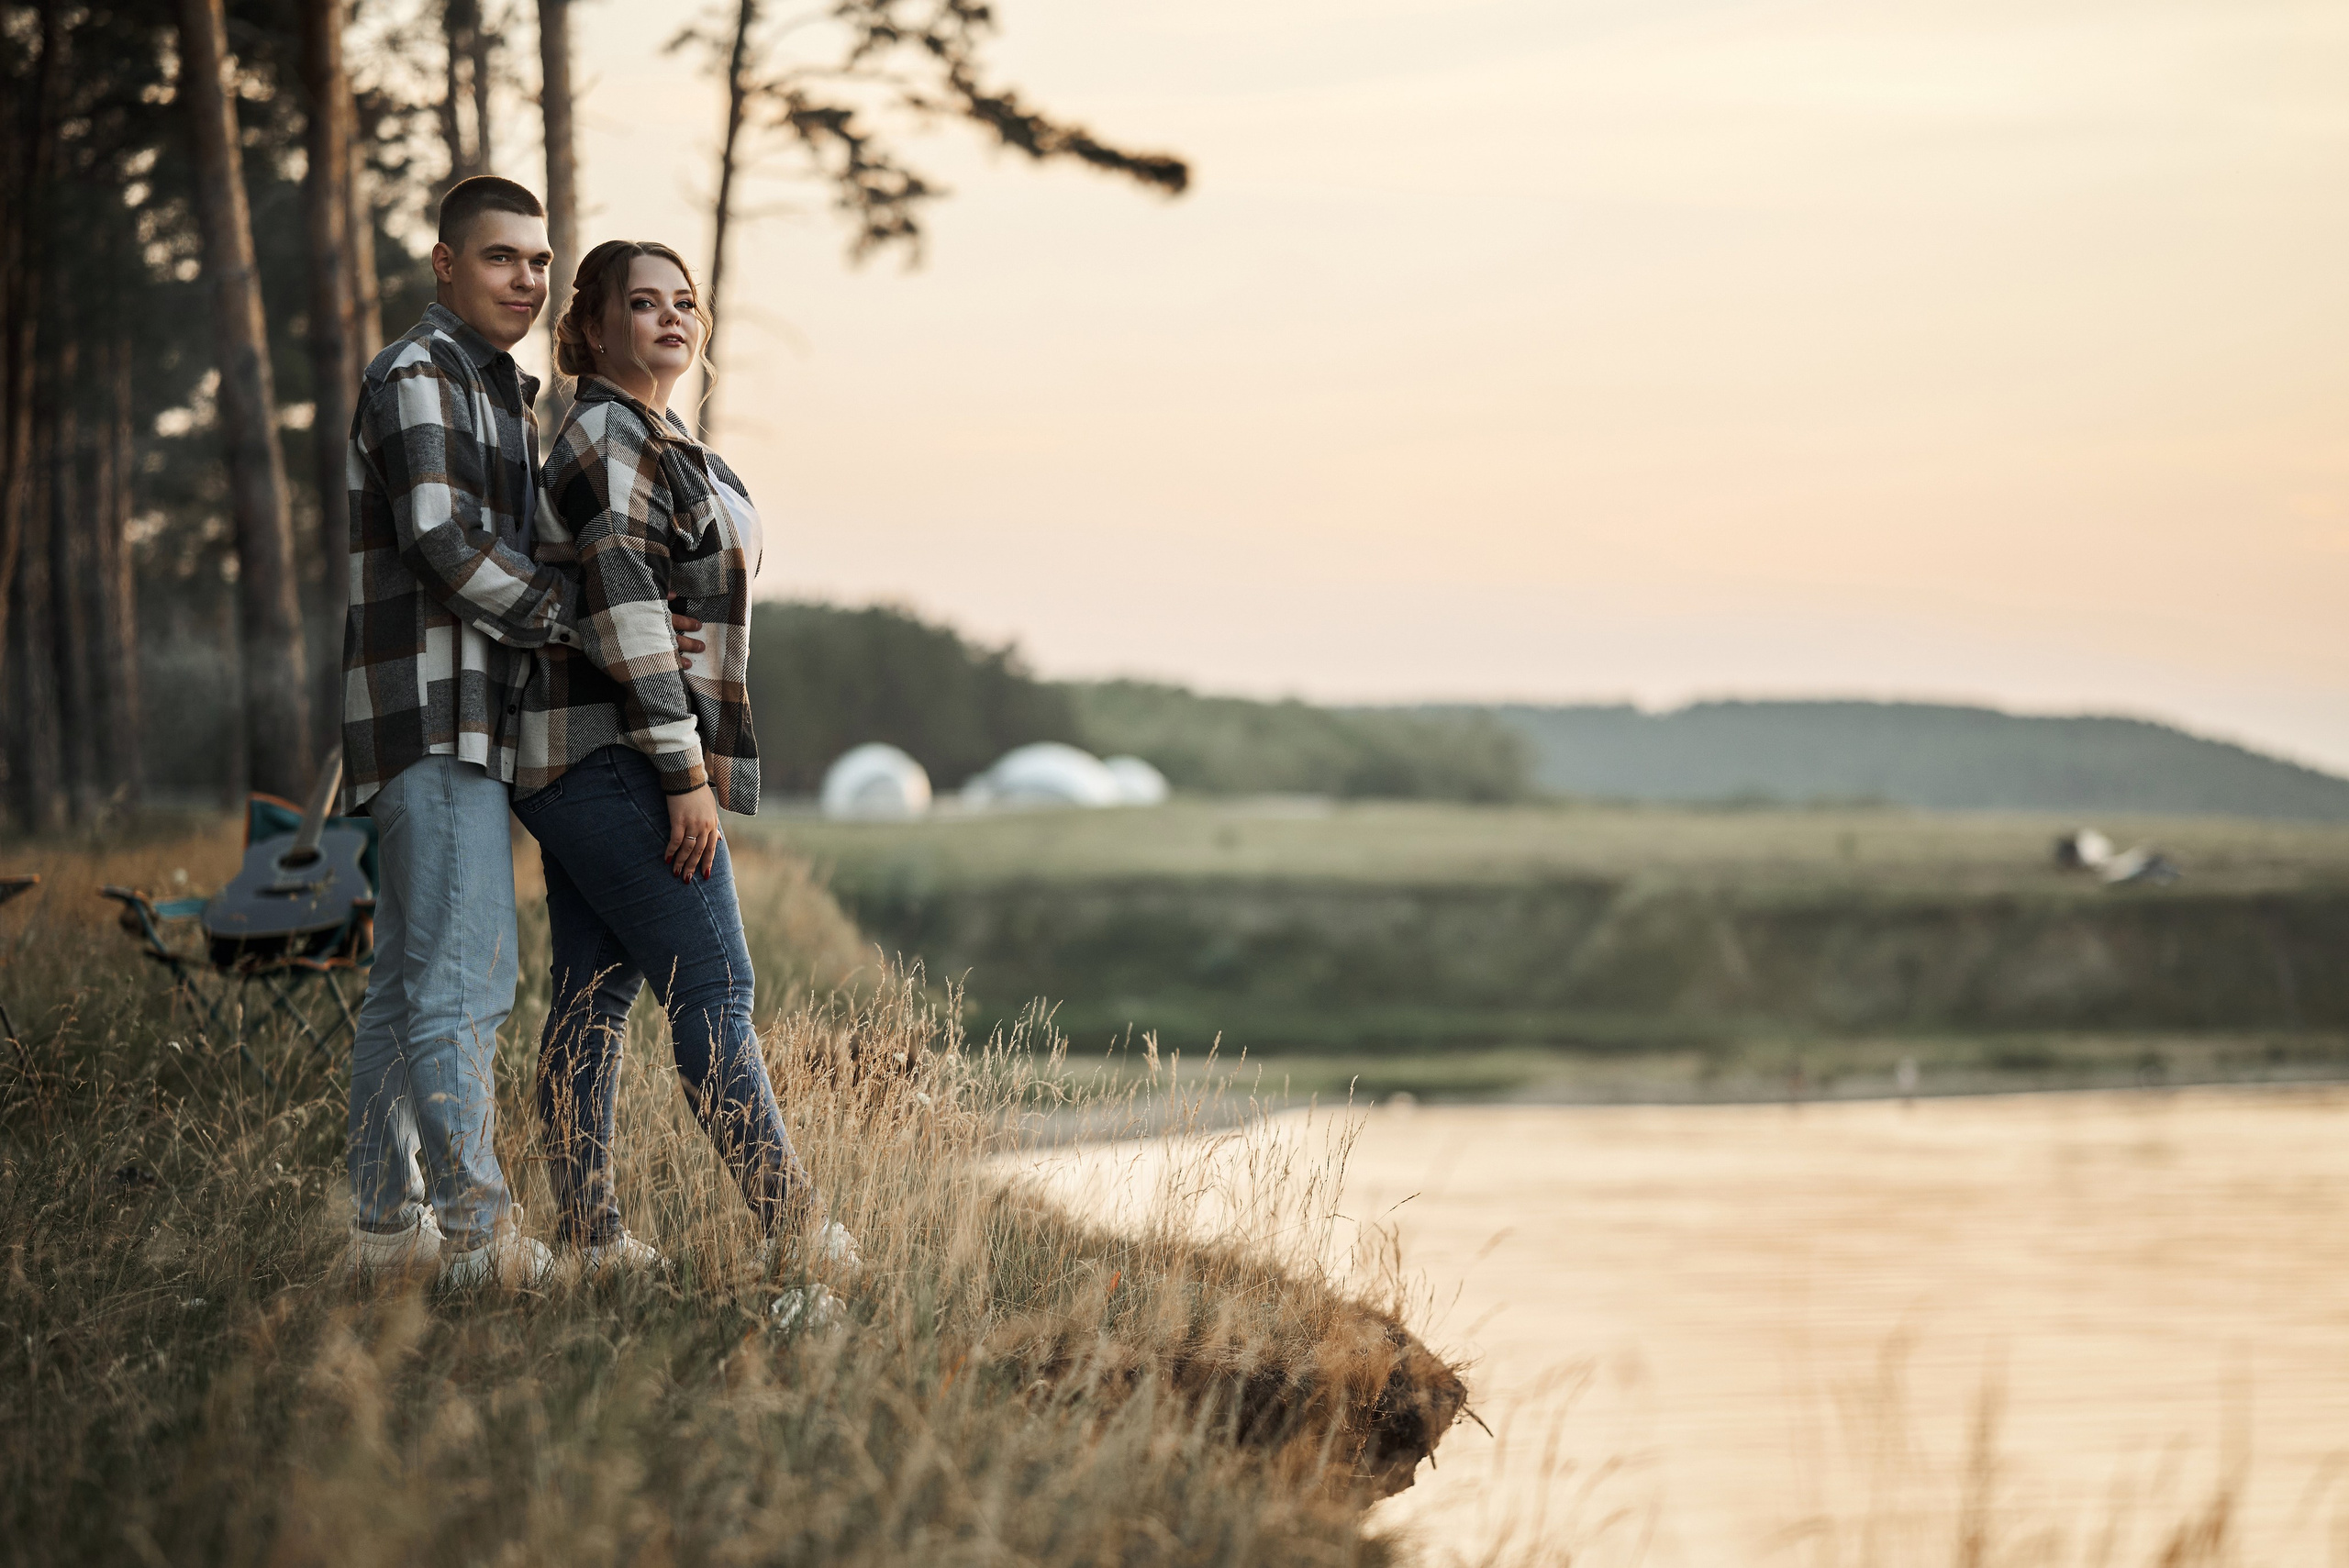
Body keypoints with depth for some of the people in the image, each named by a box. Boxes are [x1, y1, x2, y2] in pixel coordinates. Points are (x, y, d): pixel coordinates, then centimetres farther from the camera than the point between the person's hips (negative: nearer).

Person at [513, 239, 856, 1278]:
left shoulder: (653, 442, 20)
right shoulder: (609, 437, -11)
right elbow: (625, 616, -19)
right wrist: (686, 775, -21)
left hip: (582, 765, 10)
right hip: (616, 757, -10)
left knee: (593, 997, 8)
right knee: (712, 990, -10)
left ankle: (588, 1232, 9)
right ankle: (790, 1226, -10)